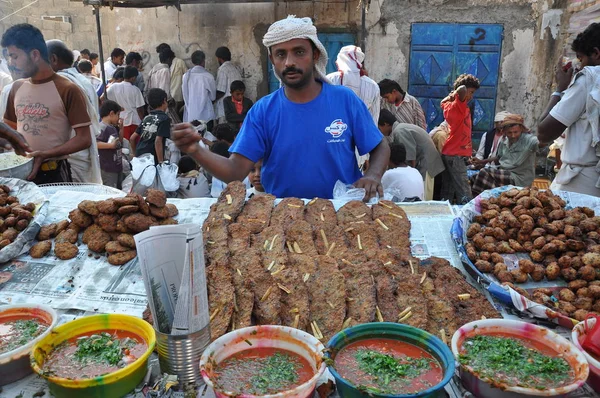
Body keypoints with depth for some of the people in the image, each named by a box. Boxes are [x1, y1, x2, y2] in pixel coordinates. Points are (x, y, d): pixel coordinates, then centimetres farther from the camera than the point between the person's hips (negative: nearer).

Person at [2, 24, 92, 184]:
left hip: (54, 174, -5)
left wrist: (45, 155, -21)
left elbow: (84, 139, -13)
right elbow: (10, 127, 20)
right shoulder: (17, 88, 8)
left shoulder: (67, 90, -11)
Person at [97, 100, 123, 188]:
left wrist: (121, 128, 14)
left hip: (117, 166, 10)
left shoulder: (113, 127, 12)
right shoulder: (102, 128, -16)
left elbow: (120, 143, 24)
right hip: (108, 169, -10)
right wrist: (111, 145, -29)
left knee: (118, 190, 18)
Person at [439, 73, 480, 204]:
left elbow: (444, 102, 37)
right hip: (456, 154, -9)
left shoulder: (449, 105, 12)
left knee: (448, 191, 9)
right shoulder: (459, 106, -12)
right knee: (464, 192, -13)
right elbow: (462, 89, -32)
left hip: (449, 153, 9)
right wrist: (457, 93, -11)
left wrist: (451, 96, 18)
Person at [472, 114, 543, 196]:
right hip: (503, 173, 7)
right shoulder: (504, 141, 9)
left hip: (519, 178, -7)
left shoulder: (528, 140, -11)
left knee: (484, 173, -22)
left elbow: (541, 143, -30)